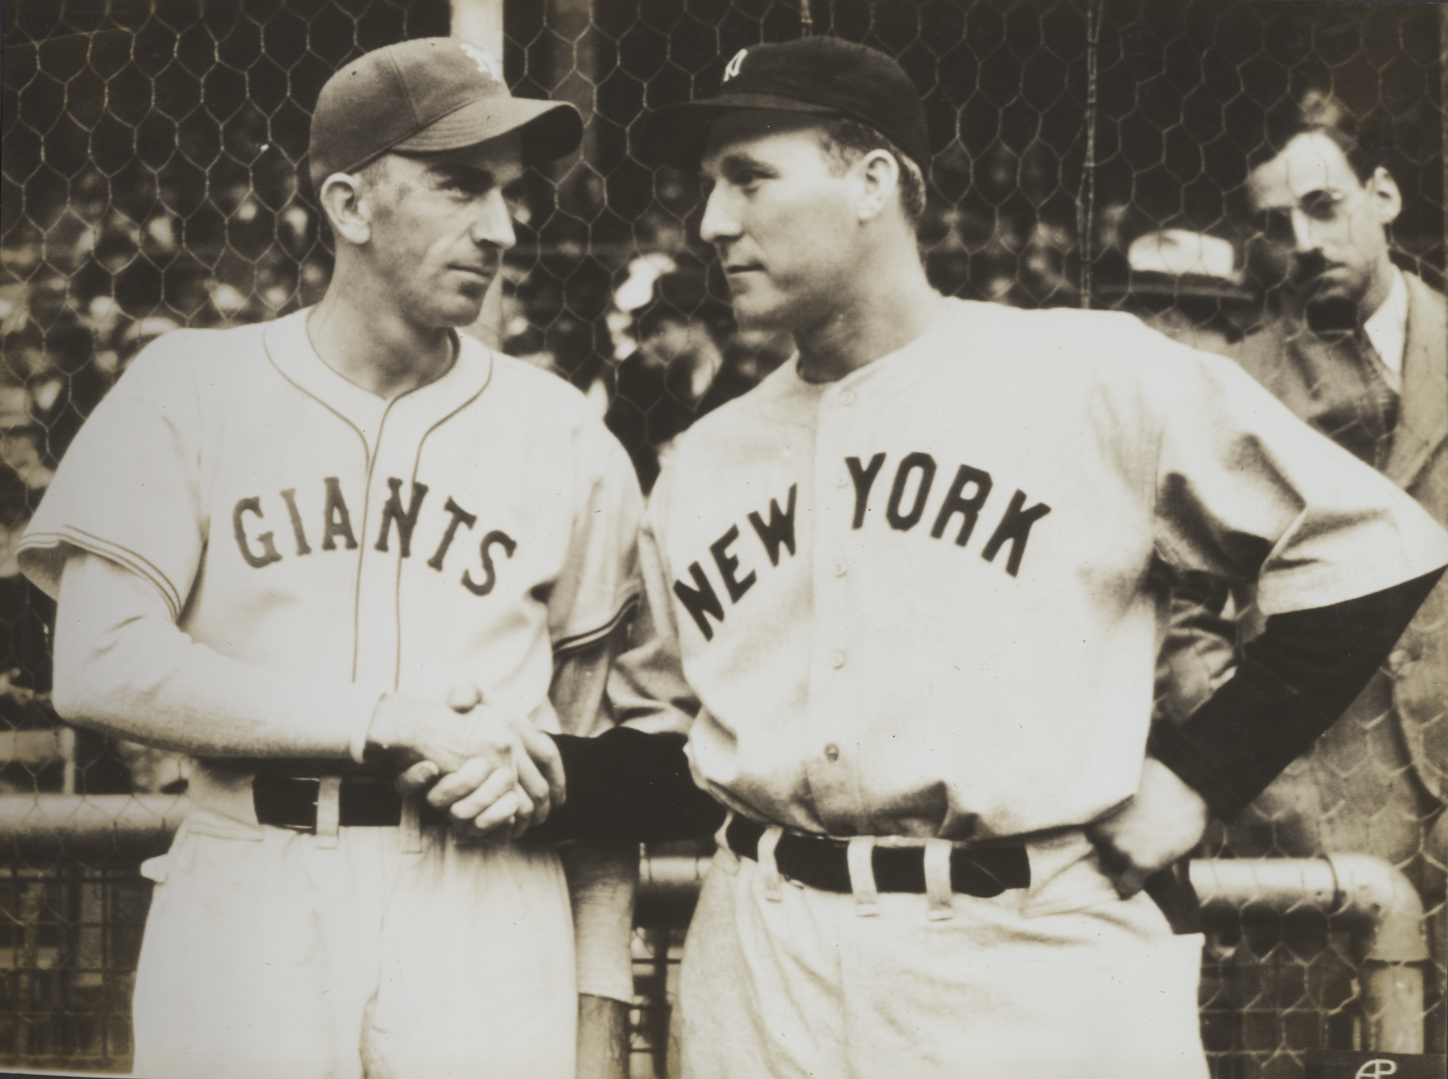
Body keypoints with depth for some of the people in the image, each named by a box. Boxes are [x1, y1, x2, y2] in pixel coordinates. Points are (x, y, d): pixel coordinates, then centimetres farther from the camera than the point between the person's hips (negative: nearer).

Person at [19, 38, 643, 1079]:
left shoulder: (563, 439, 7)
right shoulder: (190, 391, 2)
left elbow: (596, 739, 9)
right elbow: (102, 669, -8)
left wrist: (600, 992, 1)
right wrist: (394, 724, -11)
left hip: (483, 915, 1)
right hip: (240, 906, -1)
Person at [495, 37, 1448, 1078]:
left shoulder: (1094, 375, -4)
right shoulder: (702, 462, 11)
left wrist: (1197, 774, -5)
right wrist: (547, 772, -2)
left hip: (1042, 967, -4)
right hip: (763, 985, 4)